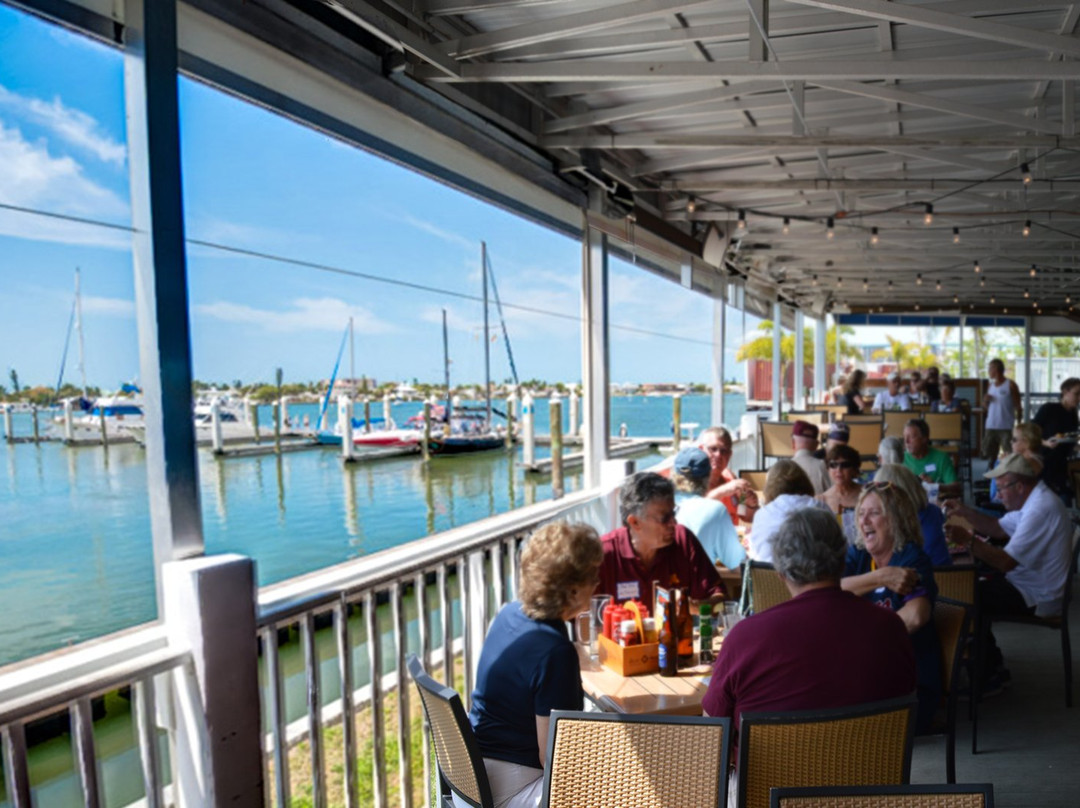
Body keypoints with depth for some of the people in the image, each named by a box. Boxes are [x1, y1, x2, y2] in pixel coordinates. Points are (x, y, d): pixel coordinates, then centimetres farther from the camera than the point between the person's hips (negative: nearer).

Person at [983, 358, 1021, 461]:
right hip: (990, 426, 5)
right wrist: (985, 401, -4)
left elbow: (1018, 407, -3)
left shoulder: (1010, 385, -4)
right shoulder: (990, 384, 11)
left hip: (1006, 427, -5)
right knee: (988, 454, 8)